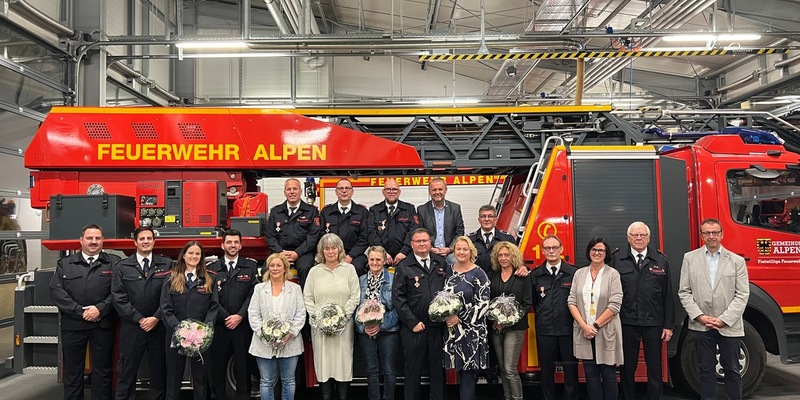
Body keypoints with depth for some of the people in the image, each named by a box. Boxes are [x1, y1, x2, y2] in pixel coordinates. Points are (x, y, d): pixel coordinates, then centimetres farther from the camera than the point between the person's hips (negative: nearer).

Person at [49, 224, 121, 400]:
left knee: (102, 371, 7)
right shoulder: (65, 263, 8)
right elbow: (56, 290, -3)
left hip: (103, 324, -1)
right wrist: (80, 311, -12)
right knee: (72, 370, 11)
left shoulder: (114, 263, 4)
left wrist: (100, 309, -16)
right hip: (72, 324, 1)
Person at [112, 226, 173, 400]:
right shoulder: (121, 267, 4)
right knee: (127, 370, 6)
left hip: (159, 326, 1)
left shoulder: (166, 265, 4)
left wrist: (156, 317, -11)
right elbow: (119, 297, -3)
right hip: (131, 326, 0)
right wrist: (139, 319, -10)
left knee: (159, 369, 9)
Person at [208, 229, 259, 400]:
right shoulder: (212, 268, 6)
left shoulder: (251, 266, 5)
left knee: (243, 367, 6)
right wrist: (226, 317, -10)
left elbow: (254, 294, -3)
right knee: (217, 367, 7)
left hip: (243, 325, -1)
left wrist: (240, 316, -12)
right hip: (219, 326, 1)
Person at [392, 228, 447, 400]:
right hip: (414, 328, -2)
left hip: (438, 326, 3)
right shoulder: (403, 267, -1)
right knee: (413, 370, 7)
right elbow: (398, 297, -5)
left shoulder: (441, 263, 9)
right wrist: (412, 322, -10)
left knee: (438, 369, 10)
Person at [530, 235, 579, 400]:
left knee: (571, 371, 5)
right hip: (544, 330, 2)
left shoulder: (573, 272, -2)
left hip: (568, 329, -2)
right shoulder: (535, 274, 5)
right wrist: (542, 316, 4)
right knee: (547, 371, 10)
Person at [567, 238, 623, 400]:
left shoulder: (613, 274, -3)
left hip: (606, 331, -3)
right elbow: (571, 301, 2)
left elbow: (615, 305, -10)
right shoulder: (579, 273, 6)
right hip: (584, 332, 3)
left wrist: (596, 326, -12)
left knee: (608, 375, 6)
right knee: (591, 375, 9)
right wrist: (584, 326, -9)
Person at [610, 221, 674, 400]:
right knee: (627, 368, 10)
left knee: (655, 368, 10)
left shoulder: (661, 260, 5)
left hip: (654, 323, 1)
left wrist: (668, 325, 2)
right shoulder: (616, 259, -1)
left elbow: (668, 295, 5)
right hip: (626, 322, -1)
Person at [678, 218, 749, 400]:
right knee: (706, 370, 8)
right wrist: (700, 316, -8)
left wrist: (724, 320, -10)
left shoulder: (737, 260, 2)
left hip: (729, 326, 0)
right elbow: (684, 292, 2)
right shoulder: (690, 258, 4)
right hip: (701, 326, 1)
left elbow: (742, 294, -2)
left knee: (732, 370, 7)